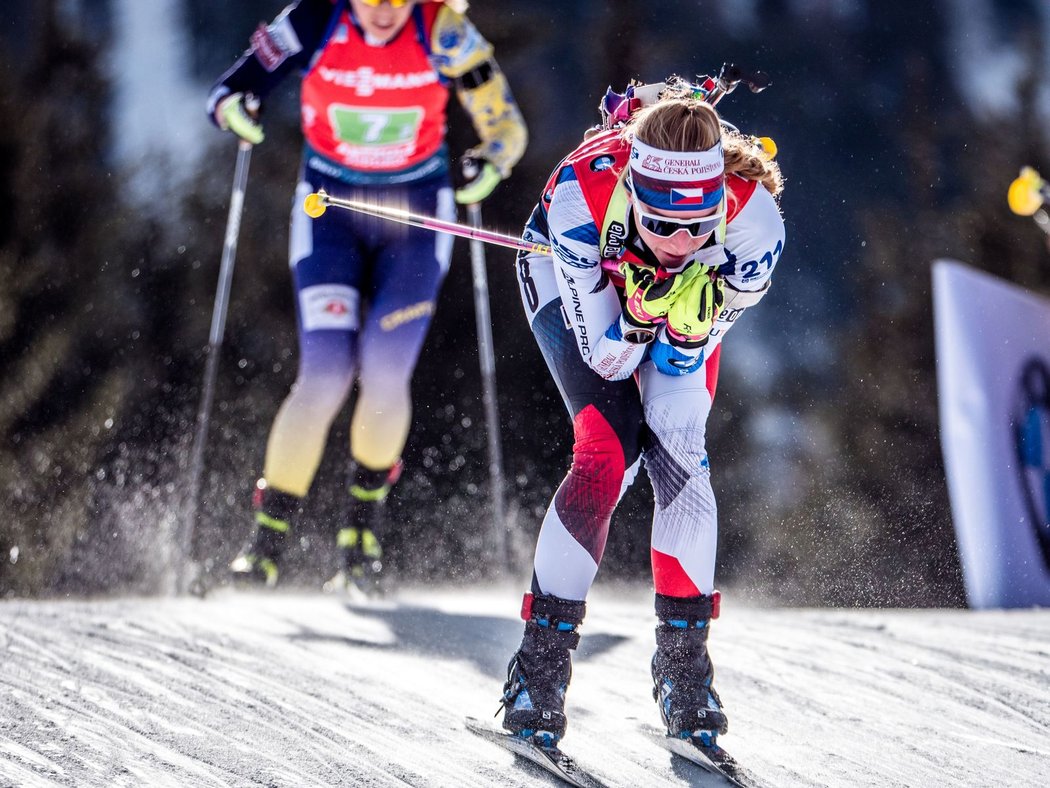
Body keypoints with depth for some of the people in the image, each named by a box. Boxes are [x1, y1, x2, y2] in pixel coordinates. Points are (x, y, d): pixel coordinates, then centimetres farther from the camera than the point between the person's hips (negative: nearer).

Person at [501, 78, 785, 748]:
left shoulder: (753, 220, -37)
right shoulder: (584, 194, -41)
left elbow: (683, 358, -22)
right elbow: (605, 360, -30)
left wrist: (688, 324, -43)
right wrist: (638, 321, -48)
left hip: (686, 291, 2)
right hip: (578, 284, -1)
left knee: (679, 453, -17)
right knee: (608, 450, -19)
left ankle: (685, 664, -2)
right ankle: (540, 666, -8)